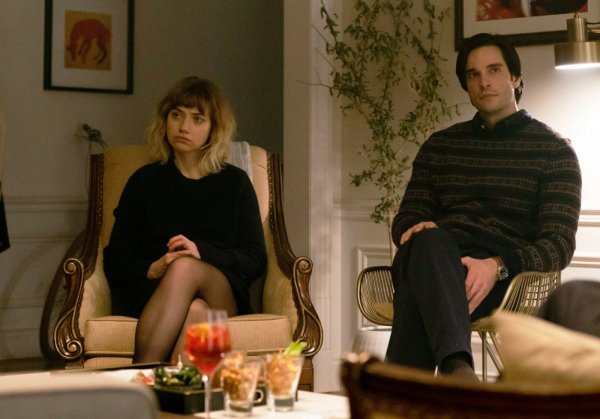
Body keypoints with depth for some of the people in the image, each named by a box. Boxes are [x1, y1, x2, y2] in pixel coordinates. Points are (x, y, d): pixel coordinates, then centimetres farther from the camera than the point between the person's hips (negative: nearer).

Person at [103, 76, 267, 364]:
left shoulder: (235, 182, 18)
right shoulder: (144, 181, 17)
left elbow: (255, 259, 8)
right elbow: (115, 260, 11)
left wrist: (202, 251, -12)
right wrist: (151, 269, -13)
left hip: (222, 298, 0)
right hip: (149, 294, 0)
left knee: (186, 267, -36)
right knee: (194, 312, -37)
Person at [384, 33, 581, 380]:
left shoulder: (554, 151, 11)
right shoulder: (440, 146, 25)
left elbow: (559, 245, 1)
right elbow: (406, 219, 23)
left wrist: (498, 266, -21)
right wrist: (415, 229, -6)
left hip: (504, 273, -2)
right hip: (433, 258, 3)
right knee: (427, 241, -39)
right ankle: (457, 366, -61)